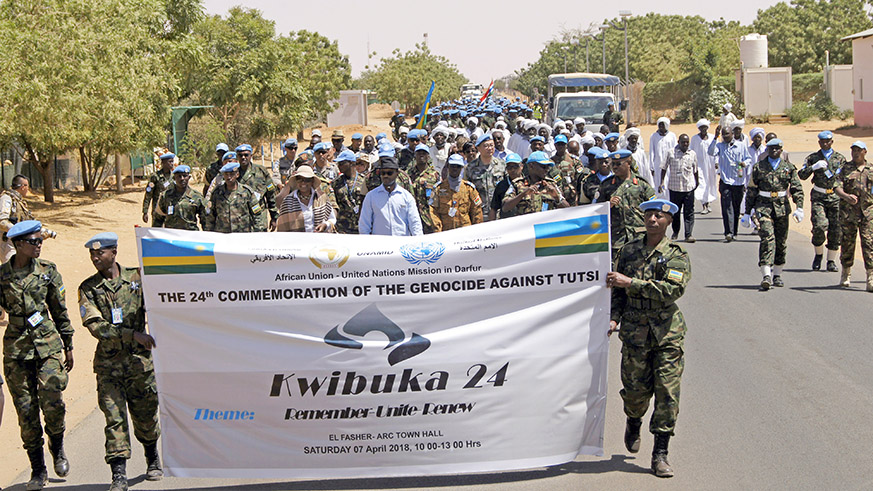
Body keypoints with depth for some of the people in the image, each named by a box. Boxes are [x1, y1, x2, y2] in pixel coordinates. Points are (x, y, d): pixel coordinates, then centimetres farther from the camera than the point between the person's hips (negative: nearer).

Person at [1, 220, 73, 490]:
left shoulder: (48, 270, 4)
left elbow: (60, 311, 11)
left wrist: (68, 346, 13)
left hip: (48, 343, 0)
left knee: (52, 403, -12)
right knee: (26, 410, 0)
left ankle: (57, 448, 17)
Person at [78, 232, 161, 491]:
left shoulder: (136, 278, 2)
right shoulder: (88, 288, 0)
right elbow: (96, 326, -11)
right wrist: (133, 335, -20)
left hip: (140, 359, 1)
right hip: (108, 362, -1)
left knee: (145, 415, 11)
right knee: (114, 418, -7)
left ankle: (152, 460, 37)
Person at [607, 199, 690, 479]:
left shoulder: (676, 255, -2)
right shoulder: (629, 251, 9)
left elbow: (673, 290, -17)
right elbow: (618, 291, 16)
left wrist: (631, 282, -19)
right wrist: (614, 317, -1)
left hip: (667, 332, -2)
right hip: (634, 330, 2)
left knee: (667, 393, -6)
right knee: (636, 390, 4)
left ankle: (660, 455, 1)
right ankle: (634, 424, 38)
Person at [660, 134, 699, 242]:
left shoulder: (692, 154, 6)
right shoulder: (671, 153, 0)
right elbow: (664, 168, 5)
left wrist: (697, 182, 27)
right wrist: (661, 182, -1)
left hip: (689, 187, 0)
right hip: (674, 187, 0)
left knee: (689, 212, -4)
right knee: (675, 211, 10)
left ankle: (688, 235, -4)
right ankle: (675, 232, 26)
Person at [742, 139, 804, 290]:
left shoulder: (789, 167, 8)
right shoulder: (759, 167, 6)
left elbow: (797, 189, 6)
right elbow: (751, 191, 9)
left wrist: (799, 208, -7)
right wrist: (747, 212, 7)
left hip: (782, 208, 2)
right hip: (763, 206, -2)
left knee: (781, 242, 8)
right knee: (767, 238, -17)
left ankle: (777, 275, 22)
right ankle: (766, 276, -24)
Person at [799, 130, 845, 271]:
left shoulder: (840, 158, 9)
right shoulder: (813, 158, 8)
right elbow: (801, 175, -1)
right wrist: (814, 167, -15)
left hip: (835, 197, 1)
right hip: (818, 196, -1)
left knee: (835, 230, -1)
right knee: (819, 225, -17)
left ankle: (831, 261, 10)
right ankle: (818, 254, 8)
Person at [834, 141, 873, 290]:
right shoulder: (845, 168, 7)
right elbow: (837, 187, -5)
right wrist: (846, 196, -24)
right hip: (848, 211, 0)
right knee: (847, 242, 4)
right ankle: (846, 274, 23)